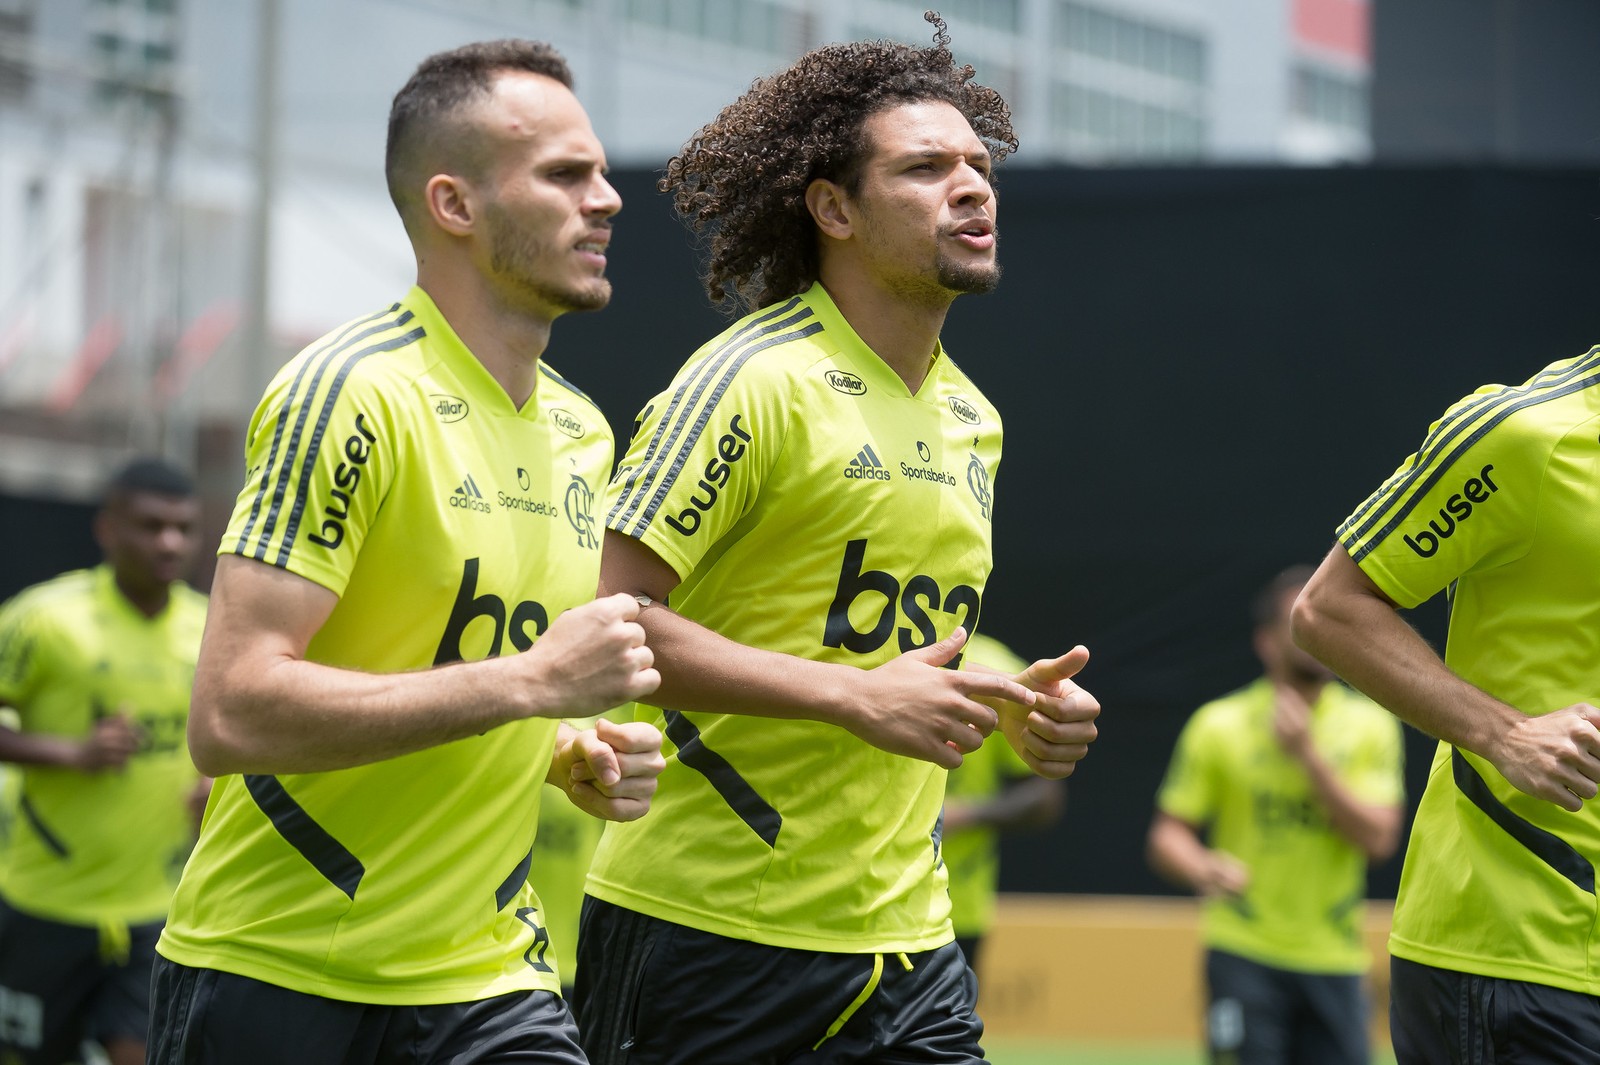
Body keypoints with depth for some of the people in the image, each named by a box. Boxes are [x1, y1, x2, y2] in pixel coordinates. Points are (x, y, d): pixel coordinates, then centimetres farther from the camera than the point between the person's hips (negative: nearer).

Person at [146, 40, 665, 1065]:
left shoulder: (582, 432, 10)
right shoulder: (354, 394, -15)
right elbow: (230, 716, -24)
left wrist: (575, 757, 4)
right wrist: (530, 681, -24)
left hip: (488, 976, 6)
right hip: (277, 975, -6)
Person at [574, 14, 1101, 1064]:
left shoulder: (975, 421, 15)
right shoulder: (755, 380, -11)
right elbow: (608, 614, -18)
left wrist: (1010, 710, 6)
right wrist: (857, 697, -22)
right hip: (709, 930, -7)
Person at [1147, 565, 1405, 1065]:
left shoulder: (1369, 725, 4)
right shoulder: (1220, 724, 0)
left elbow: (1378, 839, -7)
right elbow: (1167, 835, 1)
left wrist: (1309, 755, -14)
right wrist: (1204, 871, -22)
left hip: (1335, 962, 2)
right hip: (1243, 954, -2)